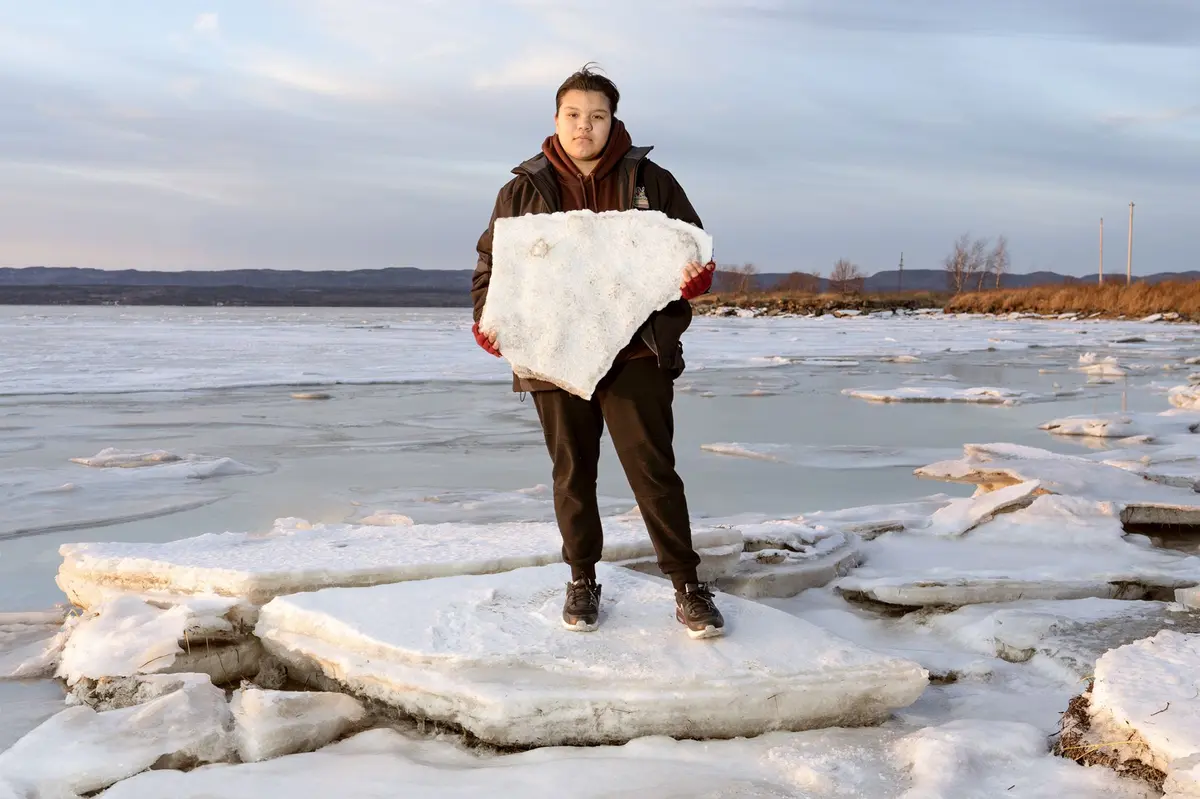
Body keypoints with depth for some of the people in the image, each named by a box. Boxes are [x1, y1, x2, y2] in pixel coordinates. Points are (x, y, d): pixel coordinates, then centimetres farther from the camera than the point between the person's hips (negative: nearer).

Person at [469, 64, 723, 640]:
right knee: (572, 474, 11)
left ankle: (686, 584, 9)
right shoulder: (526, 189, 6)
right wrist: (488, 320, -6)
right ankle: (582, 580, 27)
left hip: (636, 353, -1)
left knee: (653, 469, -3)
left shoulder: (650, 182, 4)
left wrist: (694, 277, -14)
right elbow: (491, 261, 11)